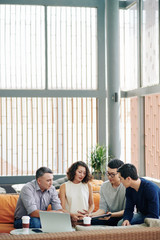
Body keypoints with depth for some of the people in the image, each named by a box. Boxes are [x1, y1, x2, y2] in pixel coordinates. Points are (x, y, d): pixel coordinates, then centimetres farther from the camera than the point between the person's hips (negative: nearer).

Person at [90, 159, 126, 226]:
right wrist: (92, 215, -19)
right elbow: (102, 208, 2)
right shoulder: (104, 186, 5)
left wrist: (112, 215, -30)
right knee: (93, 221, -25)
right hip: (110, 218, 3)